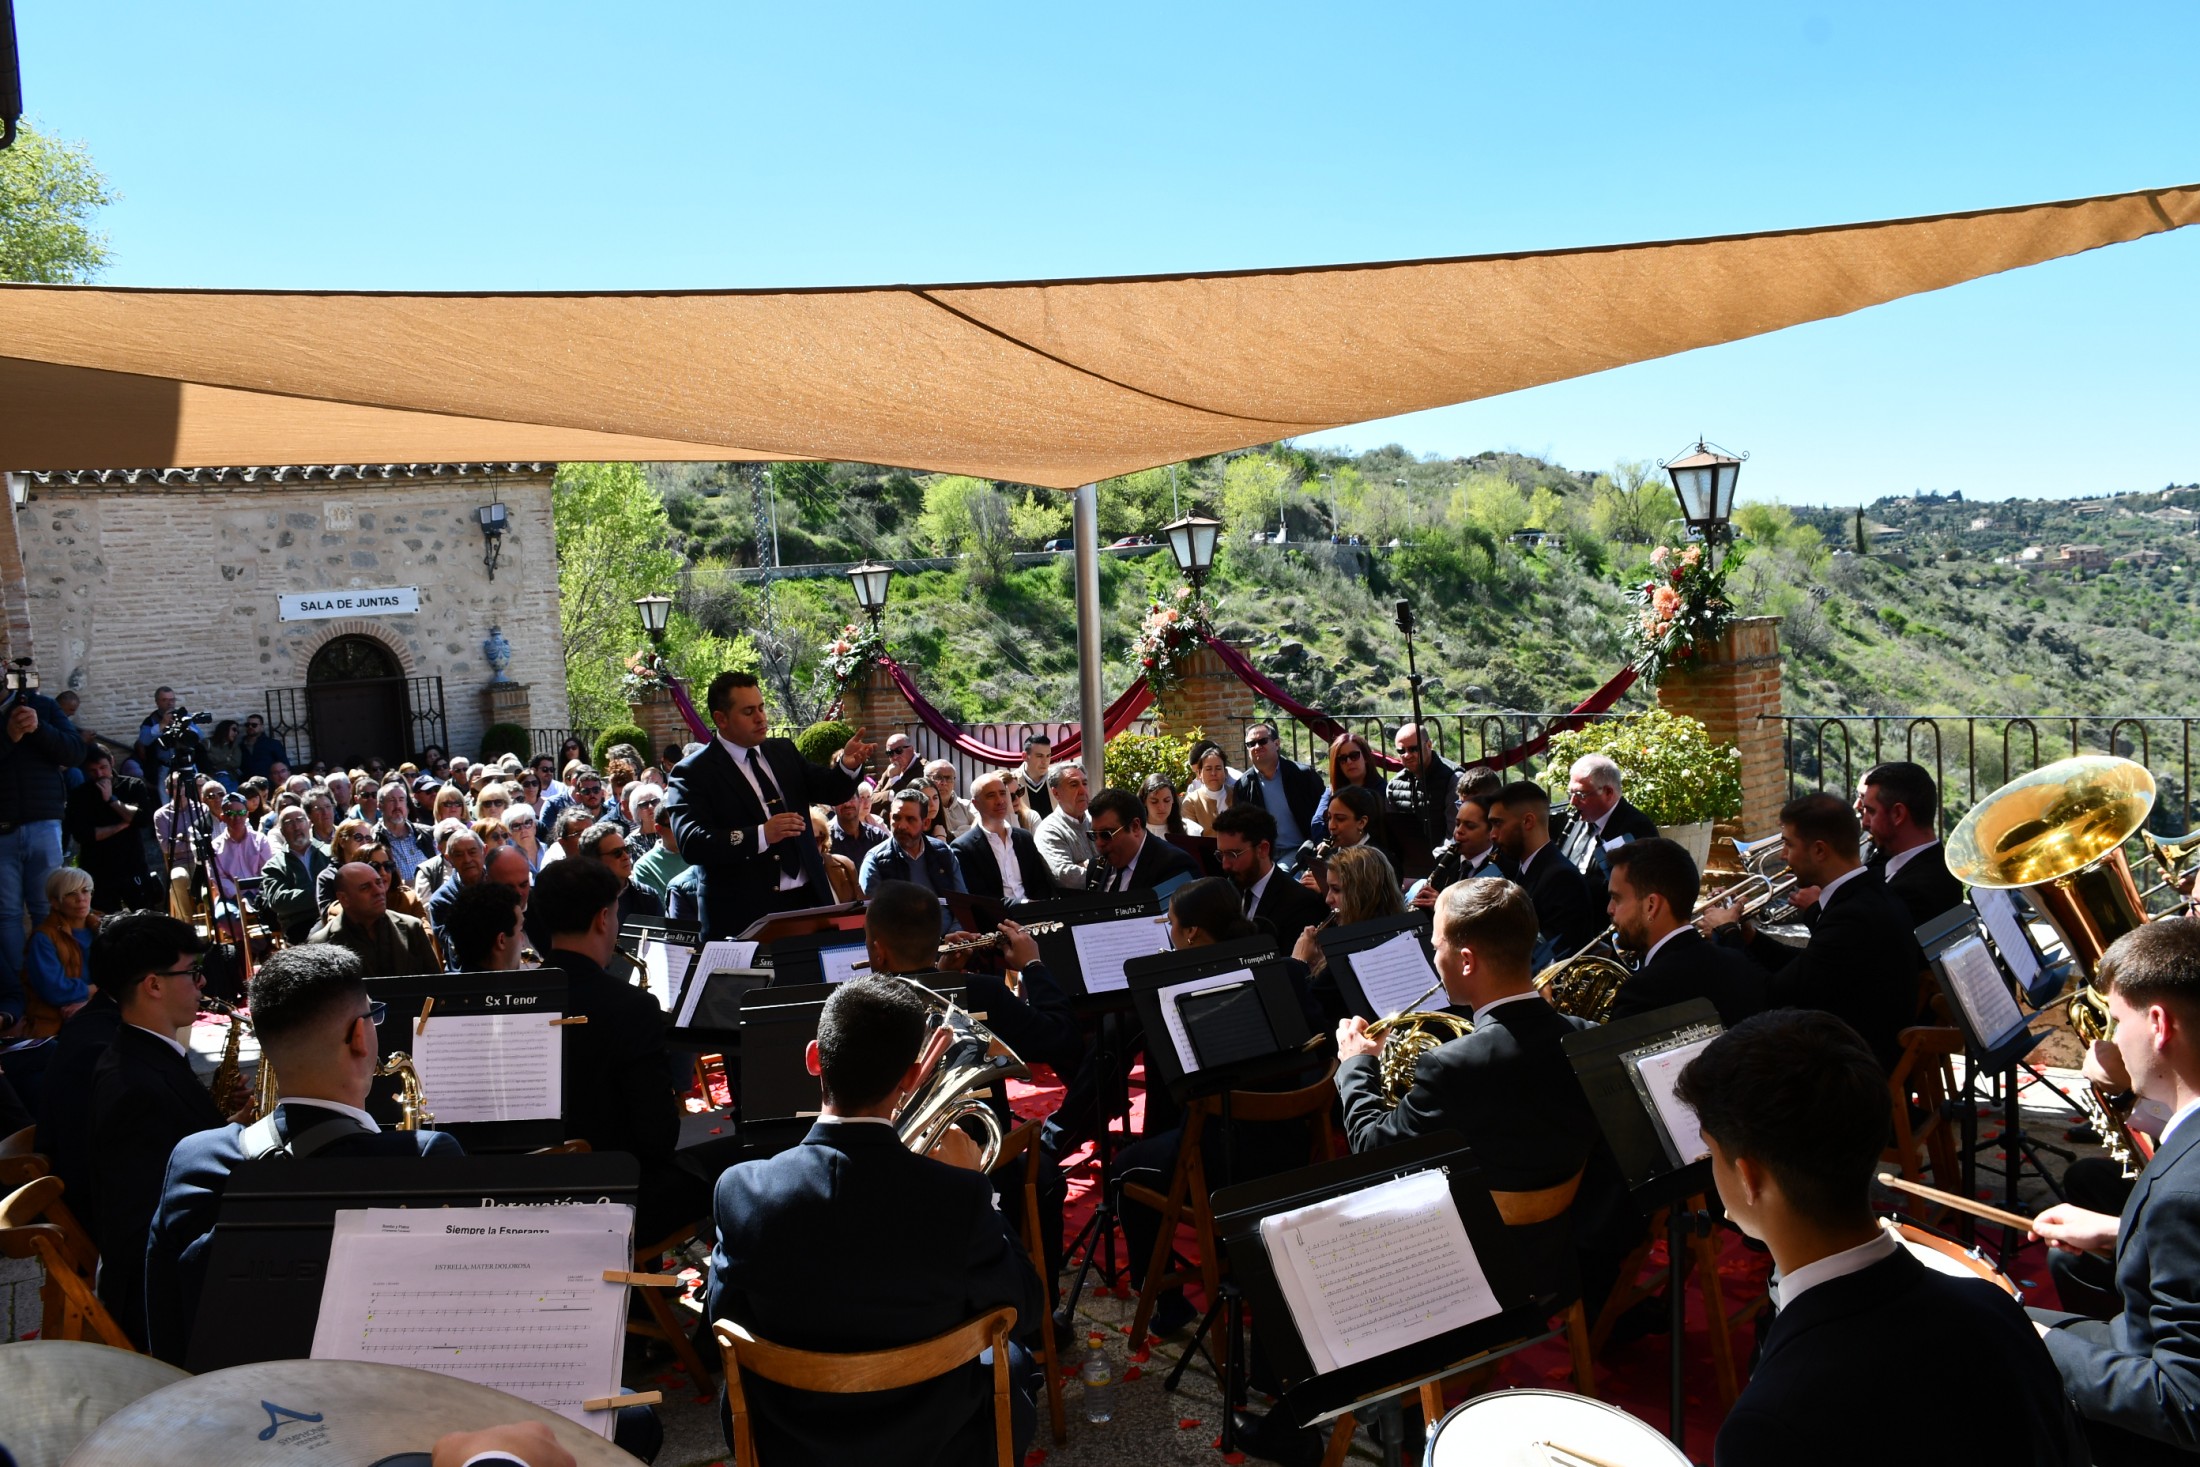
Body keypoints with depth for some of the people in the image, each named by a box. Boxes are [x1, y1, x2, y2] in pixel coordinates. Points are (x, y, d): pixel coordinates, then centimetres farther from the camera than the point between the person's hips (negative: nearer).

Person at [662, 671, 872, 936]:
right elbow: (691, 844, -17)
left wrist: (847, 766, -11)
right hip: (744, 914, -5)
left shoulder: (783, 751, 13)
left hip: (807, 900, 5)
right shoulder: (693, 773, -6)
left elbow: (830, 790, 12)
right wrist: (760, 835, -28)